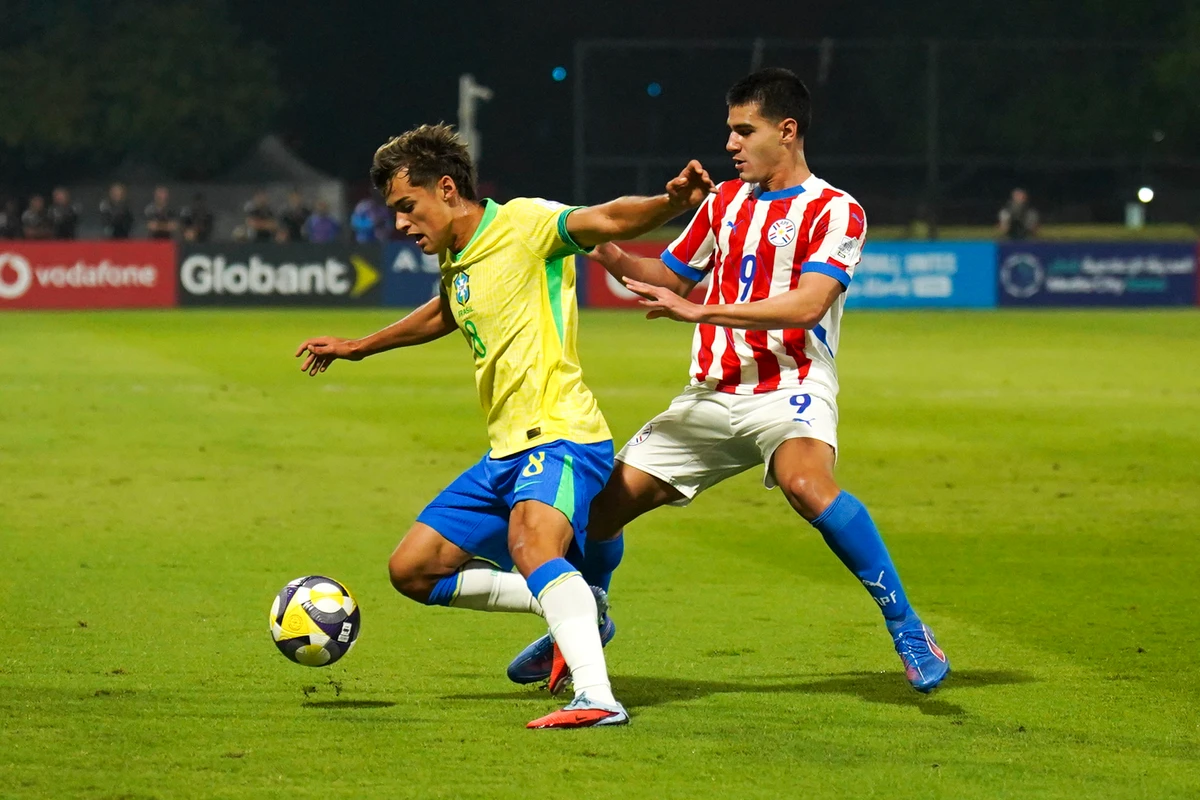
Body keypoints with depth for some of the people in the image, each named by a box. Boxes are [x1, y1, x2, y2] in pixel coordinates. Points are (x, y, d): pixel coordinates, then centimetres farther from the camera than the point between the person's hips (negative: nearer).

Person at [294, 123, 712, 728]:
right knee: (411, 569, 12)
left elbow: (604, 221, -27)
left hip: (561, 435, -10)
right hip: (507, 452, 10)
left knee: (531, 541, -37)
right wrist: (358, 347, 51)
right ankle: (574, 610, 16)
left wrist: (671, 202, -47)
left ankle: (596, 697, -48)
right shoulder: (455, 259, 16)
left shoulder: (522, 224, -10)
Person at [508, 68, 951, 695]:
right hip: (712, 395, 6)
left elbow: (806, 305, -20)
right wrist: (613, 257, 8)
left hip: (789, 389, -6)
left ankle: (908, 631, -28)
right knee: (604, 500, 3)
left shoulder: (835, 211, -6)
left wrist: (699, 311, -25)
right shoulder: (725, 201, 15)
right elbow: (672, 277, 28)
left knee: (805, 480, -37)